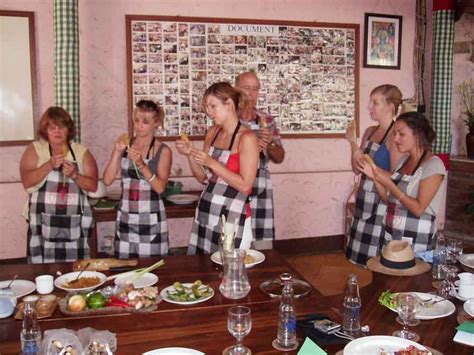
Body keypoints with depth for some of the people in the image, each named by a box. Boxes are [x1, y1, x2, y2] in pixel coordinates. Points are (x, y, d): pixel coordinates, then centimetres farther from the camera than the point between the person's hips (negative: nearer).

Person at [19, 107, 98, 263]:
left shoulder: (81, 151, 7)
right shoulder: (35, 149, 5)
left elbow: (93, 185, 2)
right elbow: (27, 181, -6)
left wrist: (74, 175, -15)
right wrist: (49, 165, -18)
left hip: (74, 225, 1)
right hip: (43, 224, -1)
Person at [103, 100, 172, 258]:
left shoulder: (163, 151, -3)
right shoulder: (124, 145, 6)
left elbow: (160, 187, -13)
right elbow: (107, 180, -2)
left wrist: (141, 164, -23)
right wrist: (117, 152, -12)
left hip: (151, 220, -3)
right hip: (125, 218, 3)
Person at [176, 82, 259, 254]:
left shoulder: (247, 138, -12)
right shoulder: (212, 133, 7)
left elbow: (245, 185, -16)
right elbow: (203, 178, 11)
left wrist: (212, 163, -19)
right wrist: (190, 154, -5)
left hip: (232, 217, -6)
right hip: (205, 213, 6)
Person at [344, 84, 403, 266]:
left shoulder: (395, 135, -13)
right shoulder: (369, 131, 8)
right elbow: (357, 169, 10)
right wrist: (353, 143, -1)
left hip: (381, 202, -7)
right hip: (364, 199, 8)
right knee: (360, 256, 15)